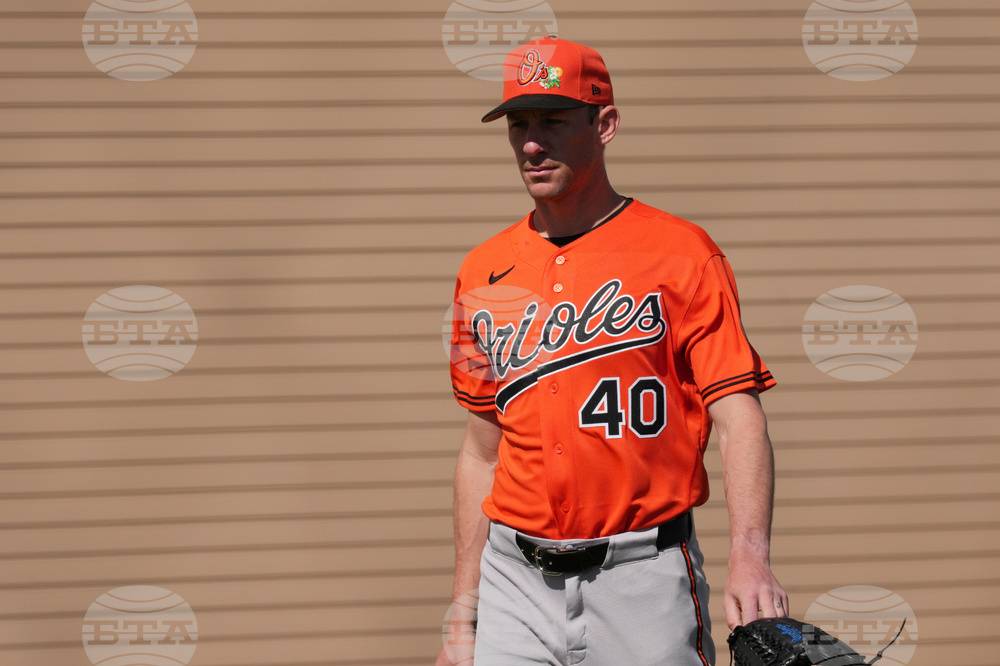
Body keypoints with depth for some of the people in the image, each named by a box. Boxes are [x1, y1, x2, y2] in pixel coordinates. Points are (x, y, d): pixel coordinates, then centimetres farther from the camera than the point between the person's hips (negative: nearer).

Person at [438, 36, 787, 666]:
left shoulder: (682, 254, -2)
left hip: (642, 585, -3)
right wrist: (464, 614, 13)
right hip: (517, 586, 4)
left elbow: (739, 417, -10)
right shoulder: (485, 275, 11)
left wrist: (750, 558, -26)